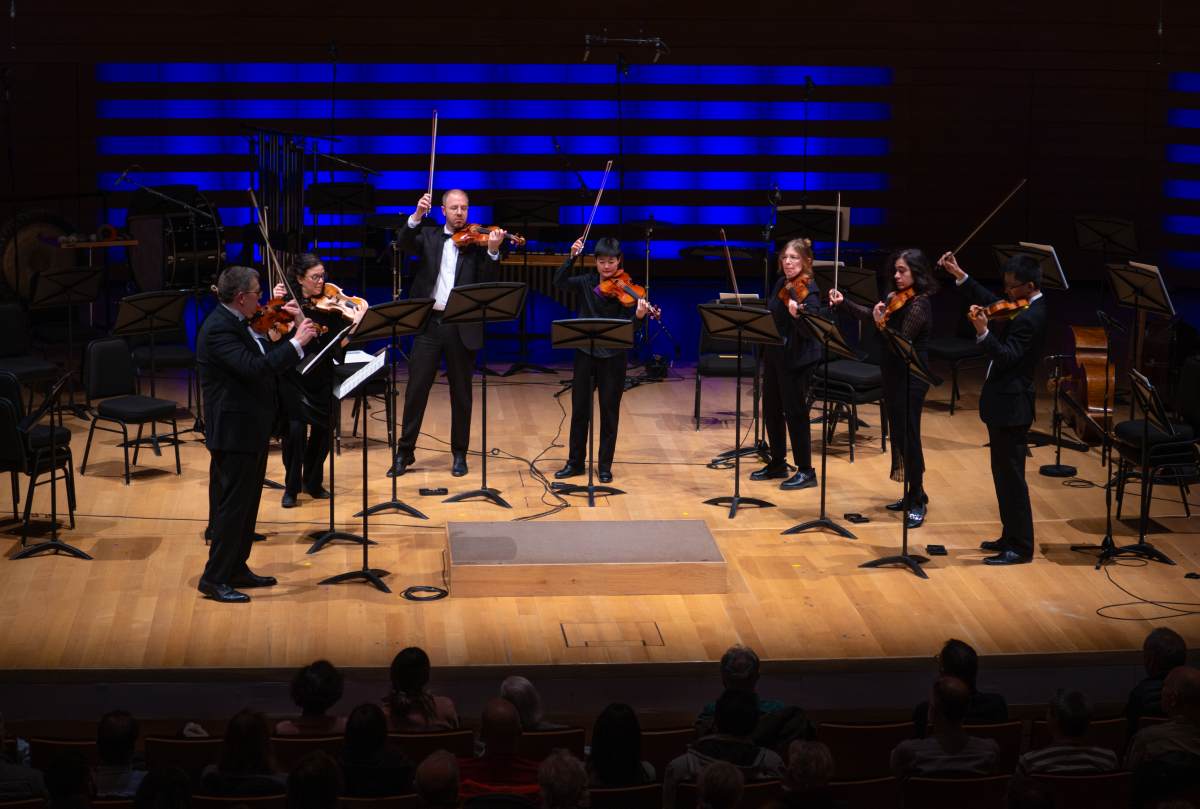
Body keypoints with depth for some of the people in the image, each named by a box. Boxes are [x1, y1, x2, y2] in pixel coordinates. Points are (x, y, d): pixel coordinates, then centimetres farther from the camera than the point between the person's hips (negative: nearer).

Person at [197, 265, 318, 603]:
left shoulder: (235, 323, 11)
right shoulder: (218, 329, -21)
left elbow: (266, 358, 16)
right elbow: (255, 369, -30)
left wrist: (296, 329, 6)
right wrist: (296, 343, -24)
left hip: (251, 429, 10)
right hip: (234, 432, -10)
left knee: (247, 503, 17)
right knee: (233, 505, -5)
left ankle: (236, 569, 26)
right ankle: (214, 578, 2)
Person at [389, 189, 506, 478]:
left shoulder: (476, 240, 5)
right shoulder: (429, 236, 10)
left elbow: (485, 281, -5)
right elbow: (405, 244, -8)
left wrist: (492, 250, -21)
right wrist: (417, 216, -23)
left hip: (462, 326, -1)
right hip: (428, 322, 1)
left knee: (461, 393, 6)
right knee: (415, 389, 3)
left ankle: (459, 454, 16)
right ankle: (405, 451, 12)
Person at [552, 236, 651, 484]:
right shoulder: (586, 282, 3)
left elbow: (627, 321, -14)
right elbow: (560, 282, -10)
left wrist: (640, 315, -36)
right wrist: (572, 257, -19)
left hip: (614, 355, -3)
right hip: (585, 352, 3)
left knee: (609, 411, 3)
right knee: (579, 408, 9)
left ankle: (605, 465, 13)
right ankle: (575, 462, 19)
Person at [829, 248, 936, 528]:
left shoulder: (919, 304, -18)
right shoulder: (895, 297, 6)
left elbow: (902, 341, -22)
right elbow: (868, 314, 17)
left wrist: (882, 325, -36)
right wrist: (843, 302, 6)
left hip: (911, 378, -9)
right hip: (894, 374, 9)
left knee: (908, 436, -7)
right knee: (898, 435, 13)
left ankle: (918, 503, 1)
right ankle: (911, 495, 23)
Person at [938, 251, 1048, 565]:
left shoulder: (1028, 319, -21)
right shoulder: (1030, 308, 9)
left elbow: (1006, 357, -27)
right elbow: (989, 302, 18)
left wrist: (982, 332, -39)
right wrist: (960, 276, 13)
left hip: (1010, 406, -11)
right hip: (1008, 402, 11)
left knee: (1010, 476, -4)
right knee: (1005, 473, 18)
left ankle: (1020, 547, 2)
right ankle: (1011, 537, 27)